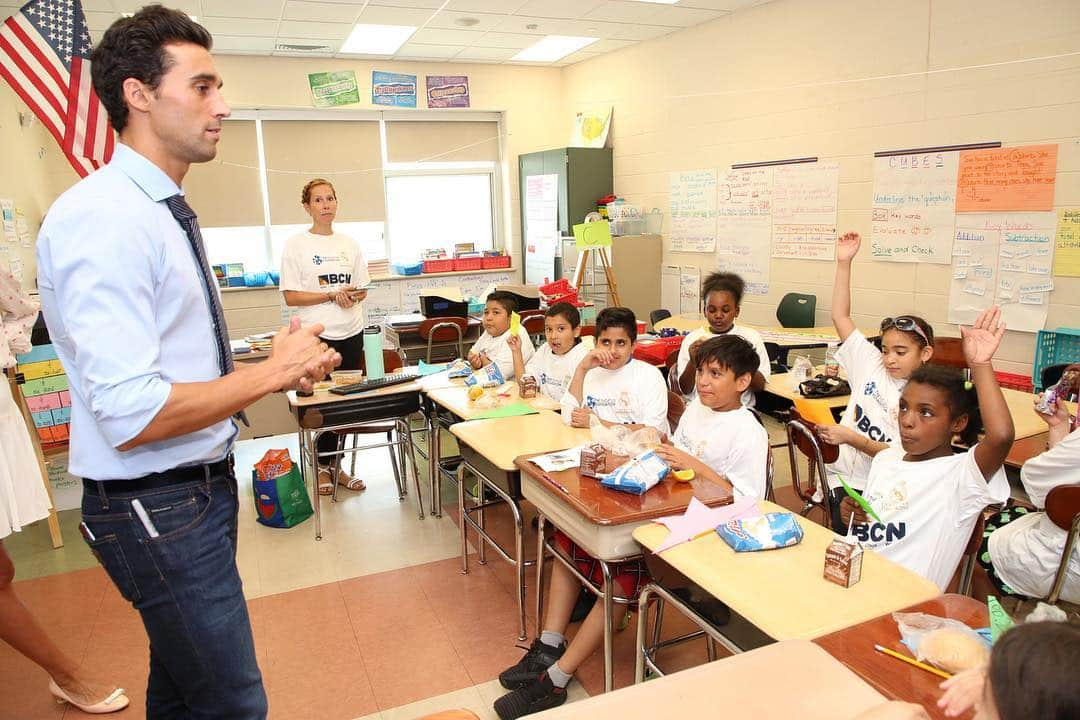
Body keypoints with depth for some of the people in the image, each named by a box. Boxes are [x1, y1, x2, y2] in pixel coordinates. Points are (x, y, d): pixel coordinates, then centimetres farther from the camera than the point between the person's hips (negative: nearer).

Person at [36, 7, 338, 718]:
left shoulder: (168, 212, 10)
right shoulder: (102, 218, -22)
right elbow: (130, 414, -28)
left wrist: (284, 362, 3)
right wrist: (271, 371, -18)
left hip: (202, 484, 9)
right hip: (157, 506, -9)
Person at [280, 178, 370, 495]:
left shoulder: (349, 244, 10)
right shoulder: (296, 244, -2)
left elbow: (362, 290, 13)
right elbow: (291, 297, -7)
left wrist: (352, 296, -9)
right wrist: (333, 295, -15)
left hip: (350, 333, 4)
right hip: (315, 336, -4)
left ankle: (335, 465, 20)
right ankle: (323, 467, 17)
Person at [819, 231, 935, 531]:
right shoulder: (873, 366, 8)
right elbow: (840, 316, 9)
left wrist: (853, 438, -24)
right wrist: (844, 263, 3)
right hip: (846, 481, 2)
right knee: (848, 529, -25)